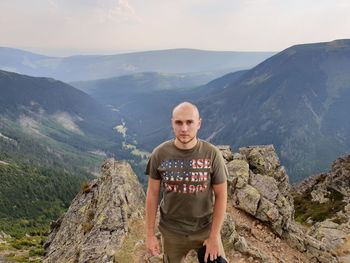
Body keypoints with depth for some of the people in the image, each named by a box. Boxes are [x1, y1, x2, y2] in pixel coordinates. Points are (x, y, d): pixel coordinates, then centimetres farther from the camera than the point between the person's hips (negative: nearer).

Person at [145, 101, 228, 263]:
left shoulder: (212, 154, -16)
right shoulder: (159, 154, -13)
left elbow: (221, 196, -9)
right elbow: (152, 194, -5)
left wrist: (214, 236, -8)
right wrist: (150, 234, -2)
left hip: (205, 229, -1)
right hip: (171, 231, 1)